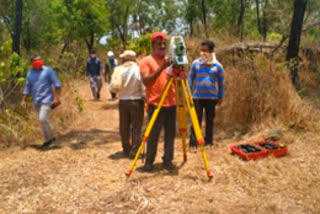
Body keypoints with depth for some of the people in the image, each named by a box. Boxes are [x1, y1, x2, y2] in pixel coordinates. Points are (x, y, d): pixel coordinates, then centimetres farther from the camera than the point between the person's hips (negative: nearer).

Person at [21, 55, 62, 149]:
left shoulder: (48, 70, -6)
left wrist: (57, 97, -15)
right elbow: (28, 88, 17)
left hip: (47, 99, -6)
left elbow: (57, 84, -8)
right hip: (37, 101, 6)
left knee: (43, 119, -17)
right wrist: (24, 100, 12)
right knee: (42, 120, 10)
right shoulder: (30, 73, 9)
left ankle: (51, 138, 2)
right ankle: (48, 140, 21)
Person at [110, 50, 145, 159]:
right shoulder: (138, 70, -10)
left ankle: (126, 149, 23)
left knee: (124, 127, 14)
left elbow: (112, 87, -2)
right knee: (136, 128, 3)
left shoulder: (118, 70, -4)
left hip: (123, 102, 3)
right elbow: (143, 88, -11)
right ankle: (134, 151, 2)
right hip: (136, 101, -3)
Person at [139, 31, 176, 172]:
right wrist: (161, 68, -23)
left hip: (171, 103, 5)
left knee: (170, 133, 6)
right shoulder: (147, 61, -1)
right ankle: (149, 162, 12)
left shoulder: (170, 60, 15)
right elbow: (146, 81, -15)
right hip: (155, 104, -5)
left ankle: (168, 160, 17)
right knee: (153, 134, 0)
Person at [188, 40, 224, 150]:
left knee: (210, 120, 9)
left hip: (211, 97, 1)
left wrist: (220, 97, 7)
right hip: (197, 96, -1)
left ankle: (208, 142, 21)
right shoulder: (196, 63, 1)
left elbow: (221, 82, 7)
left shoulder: (217, 66, 1)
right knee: (196, 120, -2)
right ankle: (193, 143, 1)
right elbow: (190, 79, 6)